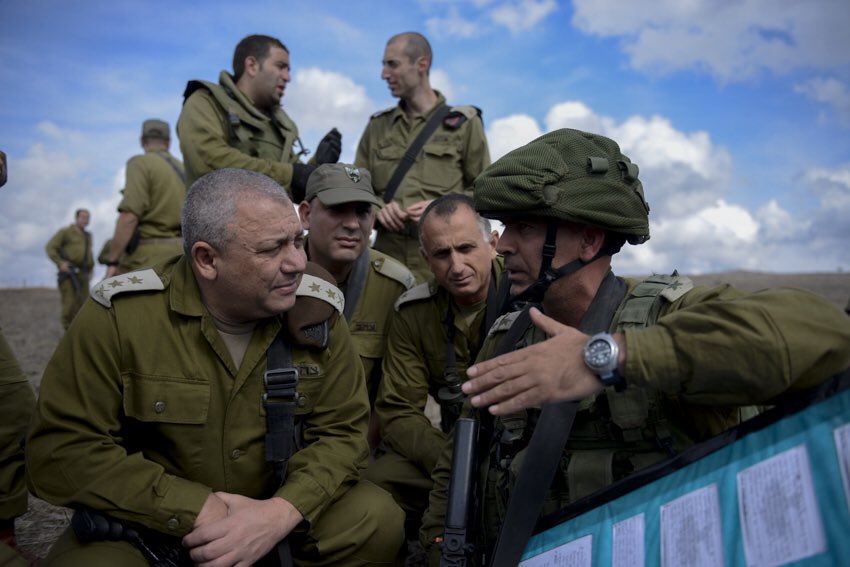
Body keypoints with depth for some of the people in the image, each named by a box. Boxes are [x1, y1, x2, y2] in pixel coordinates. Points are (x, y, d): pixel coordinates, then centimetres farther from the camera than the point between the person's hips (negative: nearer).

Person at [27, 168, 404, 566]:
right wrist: (200, 511, -24)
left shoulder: (316, 311, -11)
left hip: (278, 508, 2)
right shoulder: (121, 315, -18)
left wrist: (283, 512, -26)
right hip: (146, 525, -1)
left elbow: (343, 431, -7)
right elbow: (60, 451, -17)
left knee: (377, 520, -20)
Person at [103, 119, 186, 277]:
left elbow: (129, 216, -17)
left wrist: (111, 262, -15)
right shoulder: (182, 170, 17)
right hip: (177, 256, 7)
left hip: (146, 260, -7)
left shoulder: (141, 163, -5)